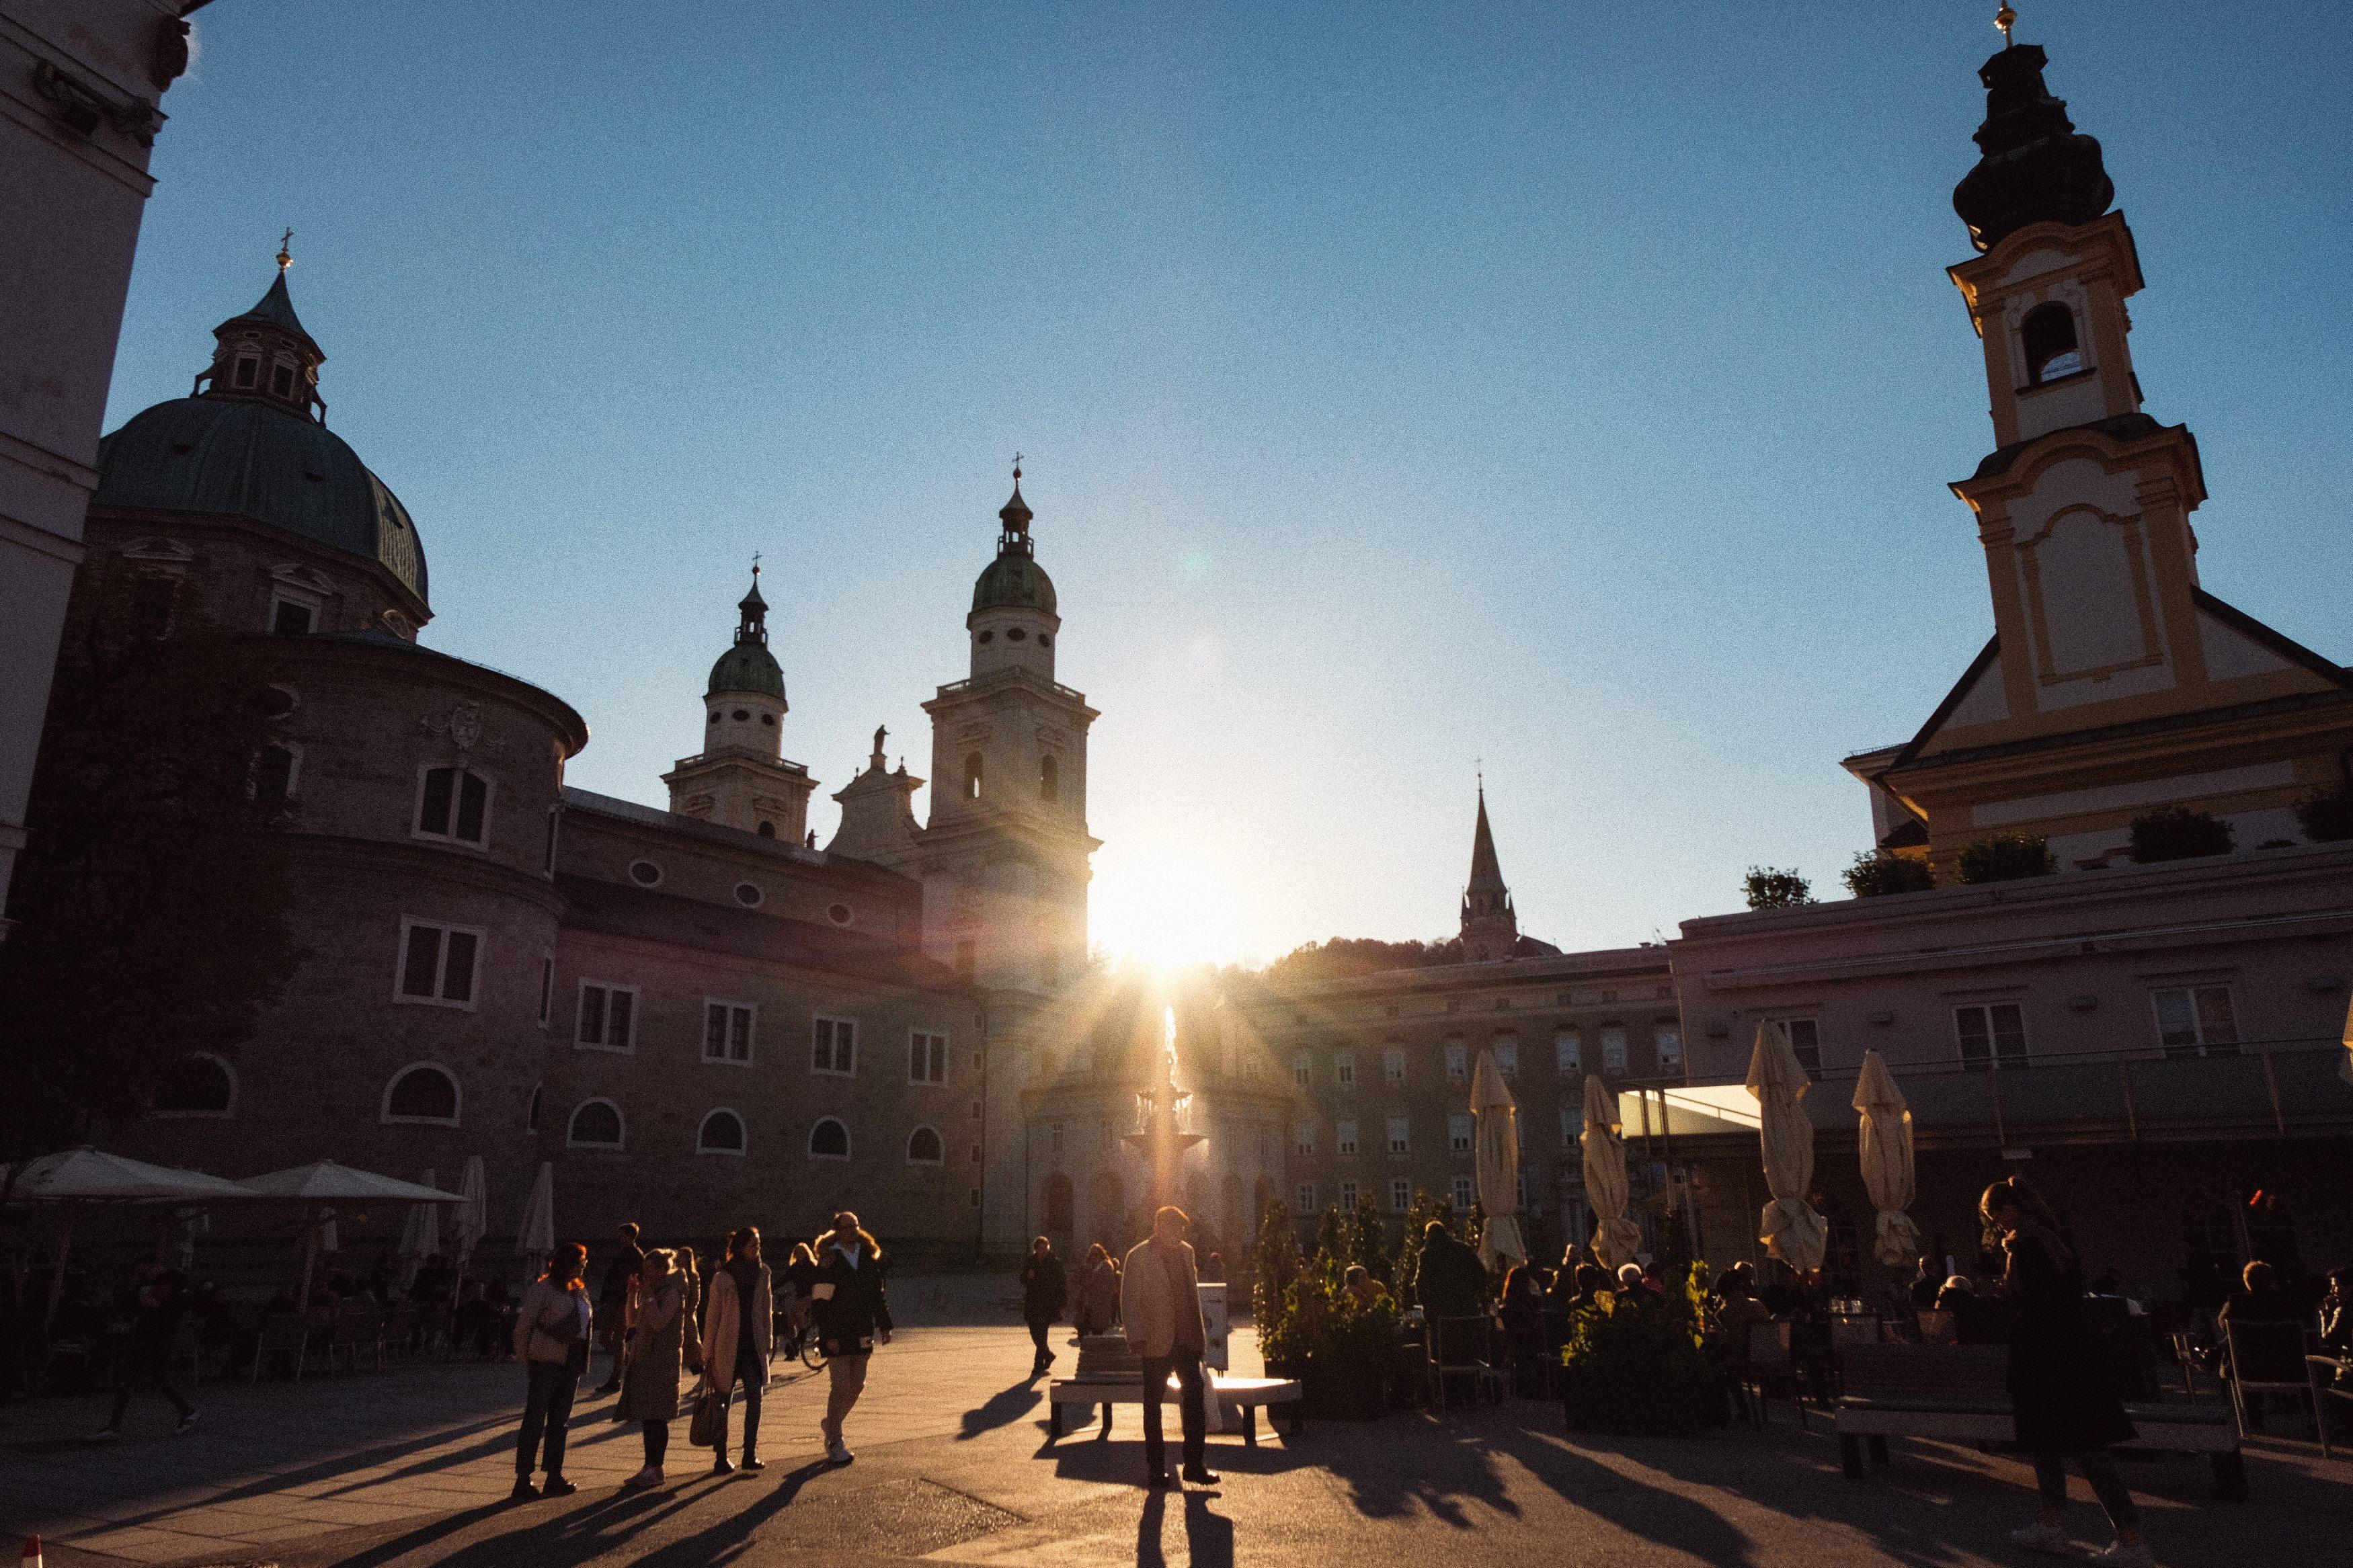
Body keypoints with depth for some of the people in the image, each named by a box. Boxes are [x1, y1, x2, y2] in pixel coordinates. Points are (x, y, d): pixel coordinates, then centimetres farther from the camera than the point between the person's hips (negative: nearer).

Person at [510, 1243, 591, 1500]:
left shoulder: (581, 1290, 12)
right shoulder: (543, 1290, -10)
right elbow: (522, 1327, -8)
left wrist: (581, 1362, 12)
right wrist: (525, 1362, -7)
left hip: (571, 1363, 7)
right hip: (545, 1361, -7)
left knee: (559, 1420, 12)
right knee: (535, 1419, -3)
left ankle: (554, 1478, 19)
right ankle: (523, 1480, 2)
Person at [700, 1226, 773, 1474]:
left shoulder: (761, 1274, 6)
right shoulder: (722, 1277, -6)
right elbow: (713, 1315, -4)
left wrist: (768, 1341, 8)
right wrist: (707, 1351, -3)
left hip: (753, 1345, 3)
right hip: (727, 1346, -3)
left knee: (755, 1398, -4)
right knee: (723, 1402, 4)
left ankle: (751, 1455, 5)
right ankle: (721, 1458, 13)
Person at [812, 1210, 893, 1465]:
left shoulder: (868, 1257, 8)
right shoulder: (829, 1260, -8)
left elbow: (877, 1293, 14)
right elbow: (821, 1301, -11)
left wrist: (884, 1325, 11)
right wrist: (829, 1335, -16)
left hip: (862, 1331, 5)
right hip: (837, 1333, -5)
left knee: (857, 1385, 10)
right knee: (840, 1387, -6)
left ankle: (831, 1424, 32)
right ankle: (835, 1444, 4)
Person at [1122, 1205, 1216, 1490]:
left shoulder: (1186, 1252, 11)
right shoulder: (1139, 1256, -8)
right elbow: (1129, 1300, -9)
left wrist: (1199, 1330, 13)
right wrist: (1136, 1337, -15)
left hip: (1187, 1339, 5)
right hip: (1158, 1342, -5)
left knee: (1194, 1399, 3)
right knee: (1153, 1406, 6)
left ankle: (1195, 1465, 11)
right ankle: (1156, 1470, 15)